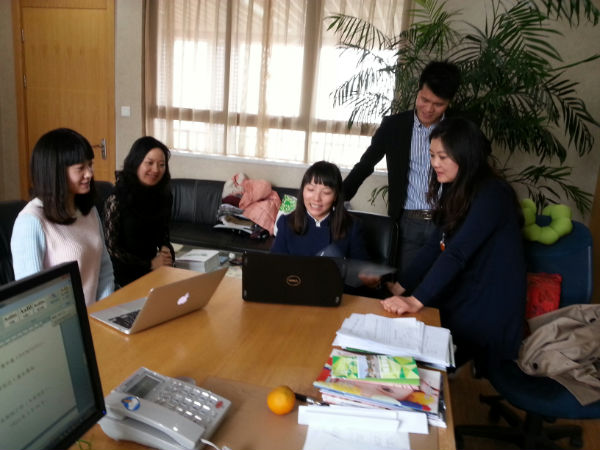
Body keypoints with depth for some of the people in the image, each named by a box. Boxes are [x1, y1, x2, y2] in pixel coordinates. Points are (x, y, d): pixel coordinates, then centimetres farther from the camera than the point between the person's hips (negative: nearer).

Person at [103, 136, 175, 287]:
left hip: (154, 270, 5)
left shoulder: (164, 195, 0)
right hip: (126, 276, -5)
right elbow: (111, 248, -9)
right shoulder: (116, 199, -14)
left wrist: (165, 248, -7)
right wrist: (150, 264, -14)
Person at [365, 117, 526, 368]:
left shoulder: (492, 195, -19)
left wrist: (416, 301, -33)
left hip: (487, 311, -7)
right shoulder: (456, 191, 8)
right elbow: (435, 246, 6)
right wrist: (400, 287, 2)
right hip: (458, 299, 7)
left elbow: (456, 254, -28)